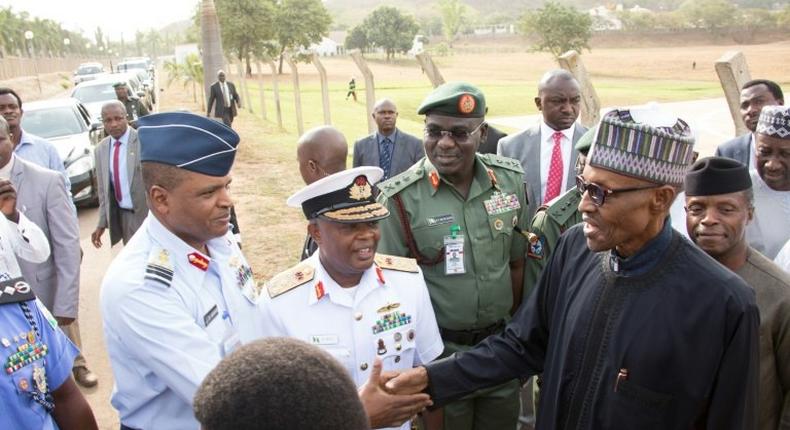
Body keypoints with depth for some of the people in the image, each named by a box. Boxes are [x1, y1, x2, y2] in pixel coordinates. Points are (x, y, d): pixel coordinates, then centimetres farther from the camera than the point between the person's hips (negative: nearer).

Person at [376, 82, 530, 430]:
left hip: (501, 342, 4)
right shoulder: (400, 198, -16)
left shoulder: (510, 178, -4)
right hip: (438, 349, -3)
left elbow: (517, 262, 6)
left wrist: (512, 329, 10)